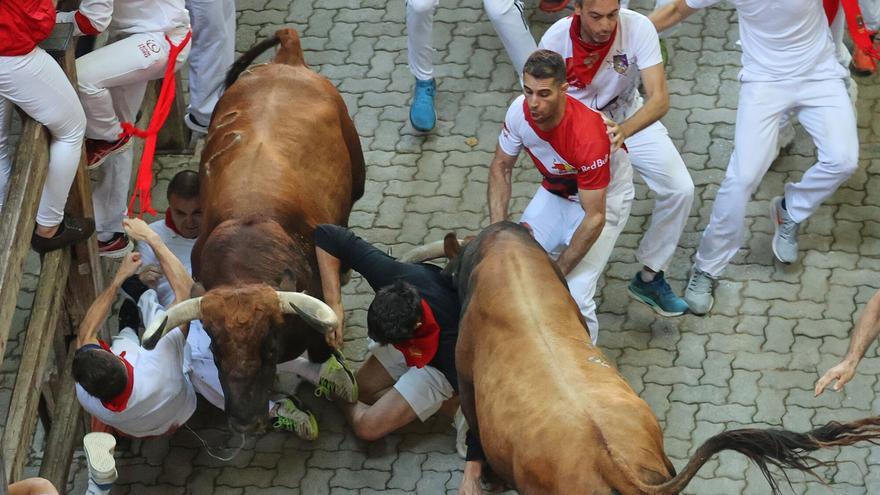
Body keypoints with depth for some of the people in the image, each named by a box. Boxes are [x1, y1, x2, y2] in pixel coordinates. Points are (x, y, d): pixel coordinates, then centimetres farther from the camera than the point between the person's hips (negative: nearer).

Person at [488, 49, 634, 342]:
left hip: (603, 198, -6)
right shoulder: (520, 111, -23)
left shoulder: (587, 136, -39)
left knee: (575, 298, -18)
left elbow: (595, 217, -32)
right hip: (555, 192, 6)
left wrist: (556, 273, -28)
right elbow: (501, 167, -4)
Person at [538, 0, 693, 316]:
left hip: (631, 119, 1)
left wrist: (625, 130, -53)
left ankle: (649, 278, 11)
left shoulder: (638, 28, -29)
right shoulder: (556, 38, -27)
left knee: (680, 190, -11)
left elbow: (659, 99, -33)